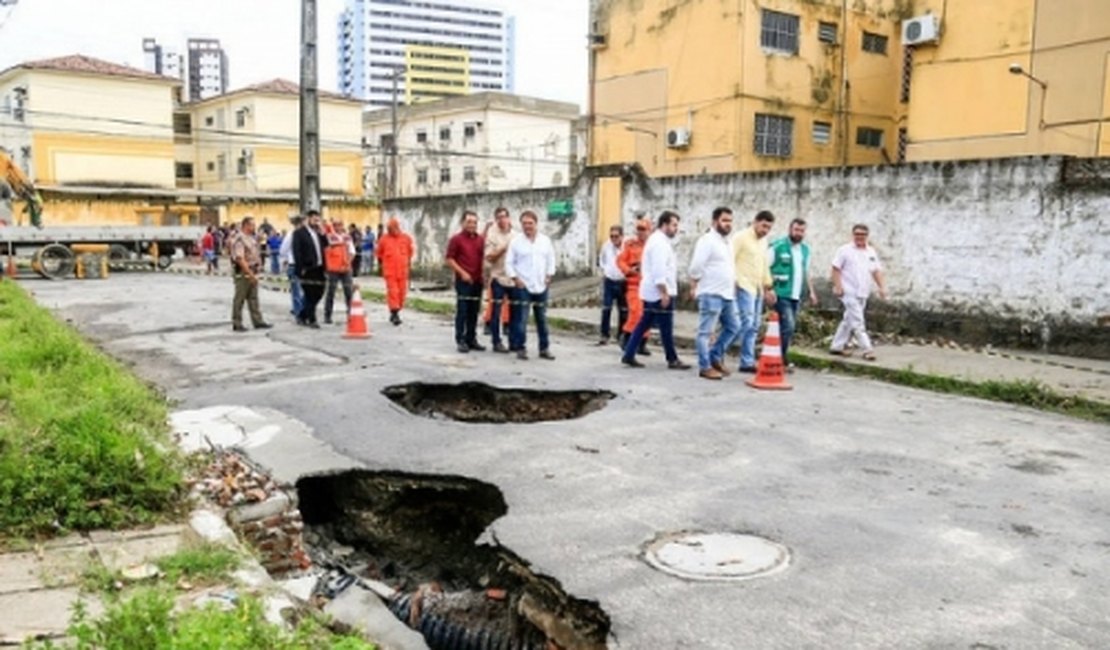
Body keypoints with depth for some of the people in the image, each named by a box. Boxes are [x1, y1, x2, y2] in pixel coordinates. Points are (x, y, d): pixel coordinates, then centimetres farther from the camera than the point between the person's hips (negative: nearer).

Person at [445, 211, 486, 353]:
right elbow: (449, 258, -5)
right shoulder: (457, 239, -3)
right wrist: (462, 272, -11)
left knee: (474, 312, 9)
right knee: (462, 311, -2)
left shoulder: (481, 240, 10)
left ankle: (471, 339, 17)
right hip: (463, 280, -5)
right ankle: (460, 340, 3)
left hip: (477, 280, 5)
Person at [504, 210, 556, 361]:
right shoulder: (516, 241, -3)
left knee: (542, 319, 9)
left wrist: (549, 276, 2)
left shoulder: (545, 240, 6)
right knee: (521, 319, -4)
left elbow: (551, 259, 11)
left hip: (541, 286, 3)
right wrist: (515, 279, -9)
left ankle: (544, 349, 16)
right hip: (523, 286, -3)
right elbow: (509, 262, -2)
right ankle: (520, 348, 6)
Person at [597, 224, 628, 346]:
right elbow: (601, 259, 19)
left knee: (623, 311, 8)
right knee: (606, 309, -2)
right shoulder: (606, 246, 0)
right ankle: (604, 335, 6)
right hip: (609, 281, 2)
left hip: (622, 282, -2)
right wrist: (603, 270, 9)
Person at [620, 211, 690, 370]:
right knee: (666, 327, -1)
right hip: (659, 292, -10)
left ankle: (629, 355, 11)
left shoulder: (656, 240, 17)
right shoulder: (660, 242, -16)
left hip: (651, 292, 10)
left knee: (644, 324, 11)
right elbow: (659, 270, -23)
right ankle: (672, 360, 7)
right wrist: (664, 293, -23)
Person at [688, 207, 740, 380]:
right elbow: (696, 267, -16)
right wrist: (694, 287, -13)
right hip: (711, 294, -9)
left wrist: (733, 287, 20)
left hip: (728, 294, 9)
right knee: (706, 332, -3)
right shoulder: (707, 240, -11)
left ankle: (715, 357, 23)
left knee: (733, 327, 13)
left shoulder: (727, 242, 17)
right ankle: (705, 367, 2)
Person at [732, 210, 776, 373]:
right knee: (747, 323, -13)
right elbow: (730, 260, -11)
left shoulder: (763, 241, 18)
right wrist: (734, 282, -17)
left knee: (754, 326, 6)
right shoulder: (741, 237, -6)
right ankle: (747, 362, -10)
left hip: (758, 288, 8)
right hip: (744, 287, -8)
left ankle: (748, 361, 9)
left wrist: (768, 287, 22)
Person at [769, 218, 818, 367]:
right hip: (782, 295, -7)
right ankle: (782, 359, -4)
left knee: (790, 328, 7)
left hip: (796, 296, 7)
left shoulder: (805, 249, 15)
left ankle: (778, 357, 14)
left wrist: (811, 291, 20)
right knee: (788, 326, -14)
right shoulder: (778, 246, -8)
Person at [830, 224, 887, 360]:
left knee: (849, 321, 11)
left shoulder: (871, 252, 13)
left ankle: (837, 347, 19)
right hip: (849, 292, -7)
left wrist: (882, 287, 3)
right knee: (857, 322, -9)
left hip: (863, 293, 7)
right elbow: (836, 269, -7)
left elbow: (877, 271, 14)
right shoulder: (845, 250, -4)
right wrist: (837, 286, -16)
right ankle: (867, 349, -9)